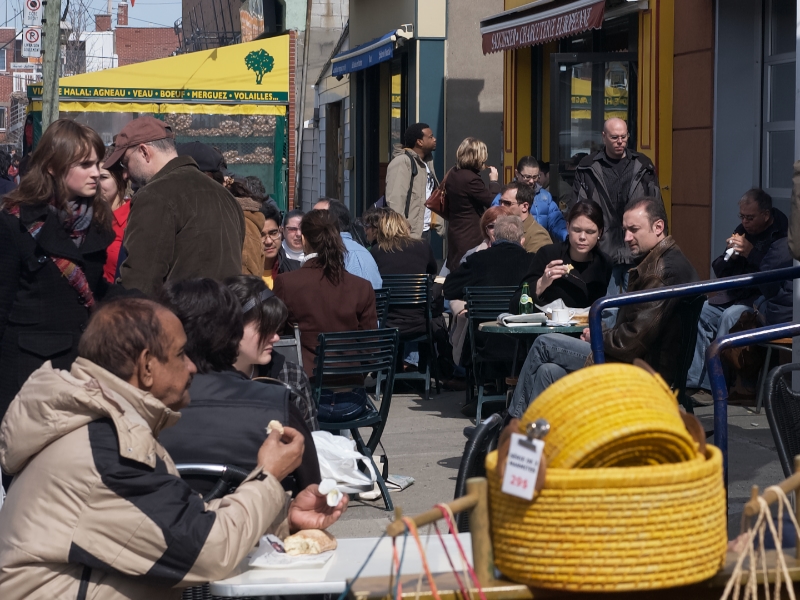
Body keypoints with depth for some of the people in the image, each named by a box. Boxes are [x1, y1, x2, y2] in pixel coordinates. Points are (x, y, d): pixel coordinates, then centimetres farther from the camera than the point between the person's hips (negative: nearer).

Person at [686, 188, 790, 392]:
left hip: (767, 300, -8)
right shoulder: (743, 231, 12)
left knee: (730, 316, -32)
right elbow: (720, 272, 15)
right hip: (738, 294, 8)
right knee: (701, 312, -11)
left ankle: (714, 383, -28)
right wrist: (729, 254, -5)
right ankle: (695, 381, -13)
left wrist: (752, 254, -24)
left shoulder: (783, 236, -11)